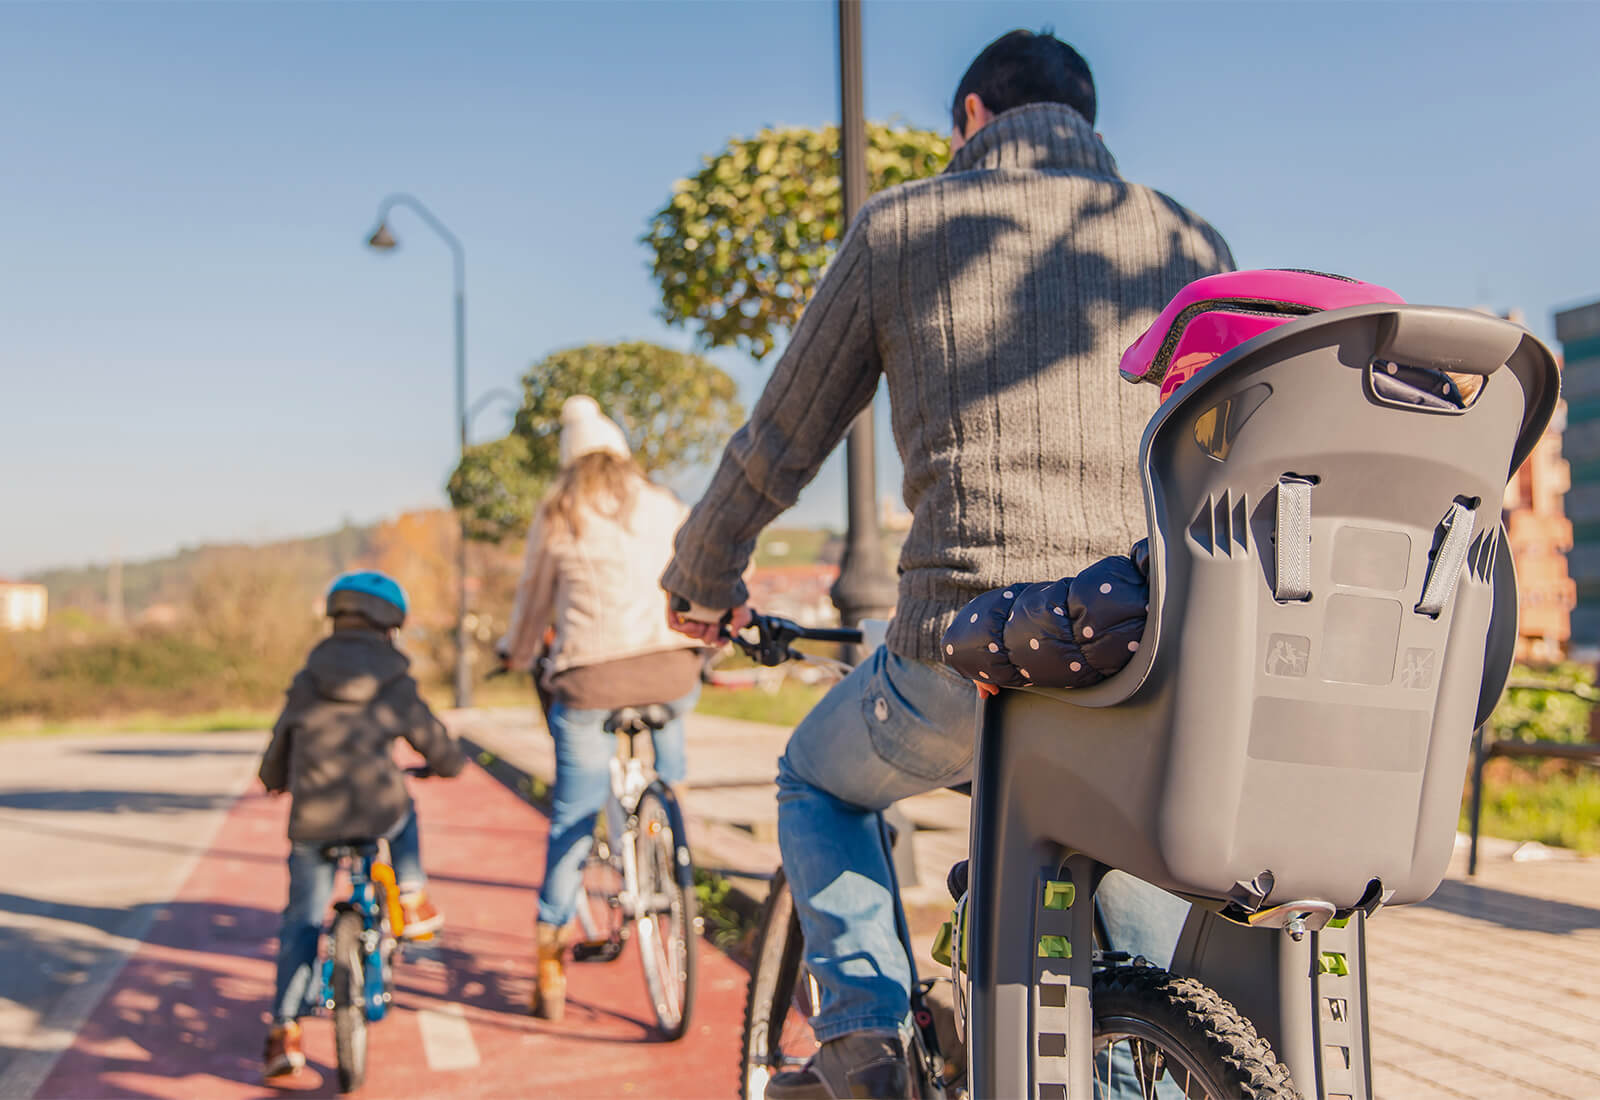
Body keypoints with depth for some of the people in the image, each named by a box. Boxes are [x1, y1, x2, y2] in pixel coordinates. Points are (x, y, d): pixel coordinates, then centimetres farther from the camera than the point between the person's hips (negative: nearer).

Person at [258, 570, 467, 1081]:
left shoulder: (304, 684, 14)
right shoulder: (397, 687, 8)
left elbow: (272, 772, 19)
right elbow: (445, 755, 16)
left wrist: (281, 783, 42)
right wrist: (453, 761, 40)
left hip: (312, 824, 2)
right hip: (379, 816, -1)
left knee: (301, 923, 14)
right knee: (404, 813, 34)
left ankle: (285, 1032, 8)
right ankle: (412, 902, 28)